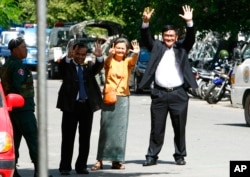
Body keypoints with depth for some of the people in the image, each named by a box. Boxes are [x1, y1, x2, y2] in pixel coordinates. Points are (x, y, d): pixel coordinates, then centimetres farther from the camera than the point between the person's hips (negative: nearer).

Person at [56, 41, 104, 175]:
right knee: (68, 137, 1)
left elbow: (98, 67, -9)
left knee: (85, 138, 7)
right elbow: (61, 67, -18)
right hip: (71, 105, -3)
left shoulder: (89, 66, 10)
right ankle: (65, 167, 4)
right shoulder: (67, 65, 3)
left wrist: (99, 57, -30)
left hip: (87, 105, 3)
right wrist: (69, 57, -38)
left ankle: (81, 166, 15)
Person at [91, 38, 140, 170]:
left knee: (120, 129, 2)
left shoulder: (127, 61, 4)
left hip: (123, 98, 2)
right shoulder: (109, 61, 1)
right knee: (105, 129, -2)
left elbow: (133, 60, -18)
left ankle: (117, 160, 7)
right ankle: (100, 160, -2)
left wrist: (136, 53, -42)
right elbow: (107, 62, -23)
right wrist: (110, 55, -46)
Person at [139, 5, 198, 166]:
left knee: (180, 127, 6)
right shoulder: (157, 47, 8)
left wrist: (189, 22, -19)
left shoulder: (181, 49, 9)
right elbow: (146, 38, -3)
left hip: (178, 94, 0)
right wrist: (146, 22, -19)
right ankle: (152, 156, 10)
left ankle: (180, 156, 16)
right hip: (159, 93, 0)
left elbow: (191, 39, -3)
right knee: (157, 127, 5)